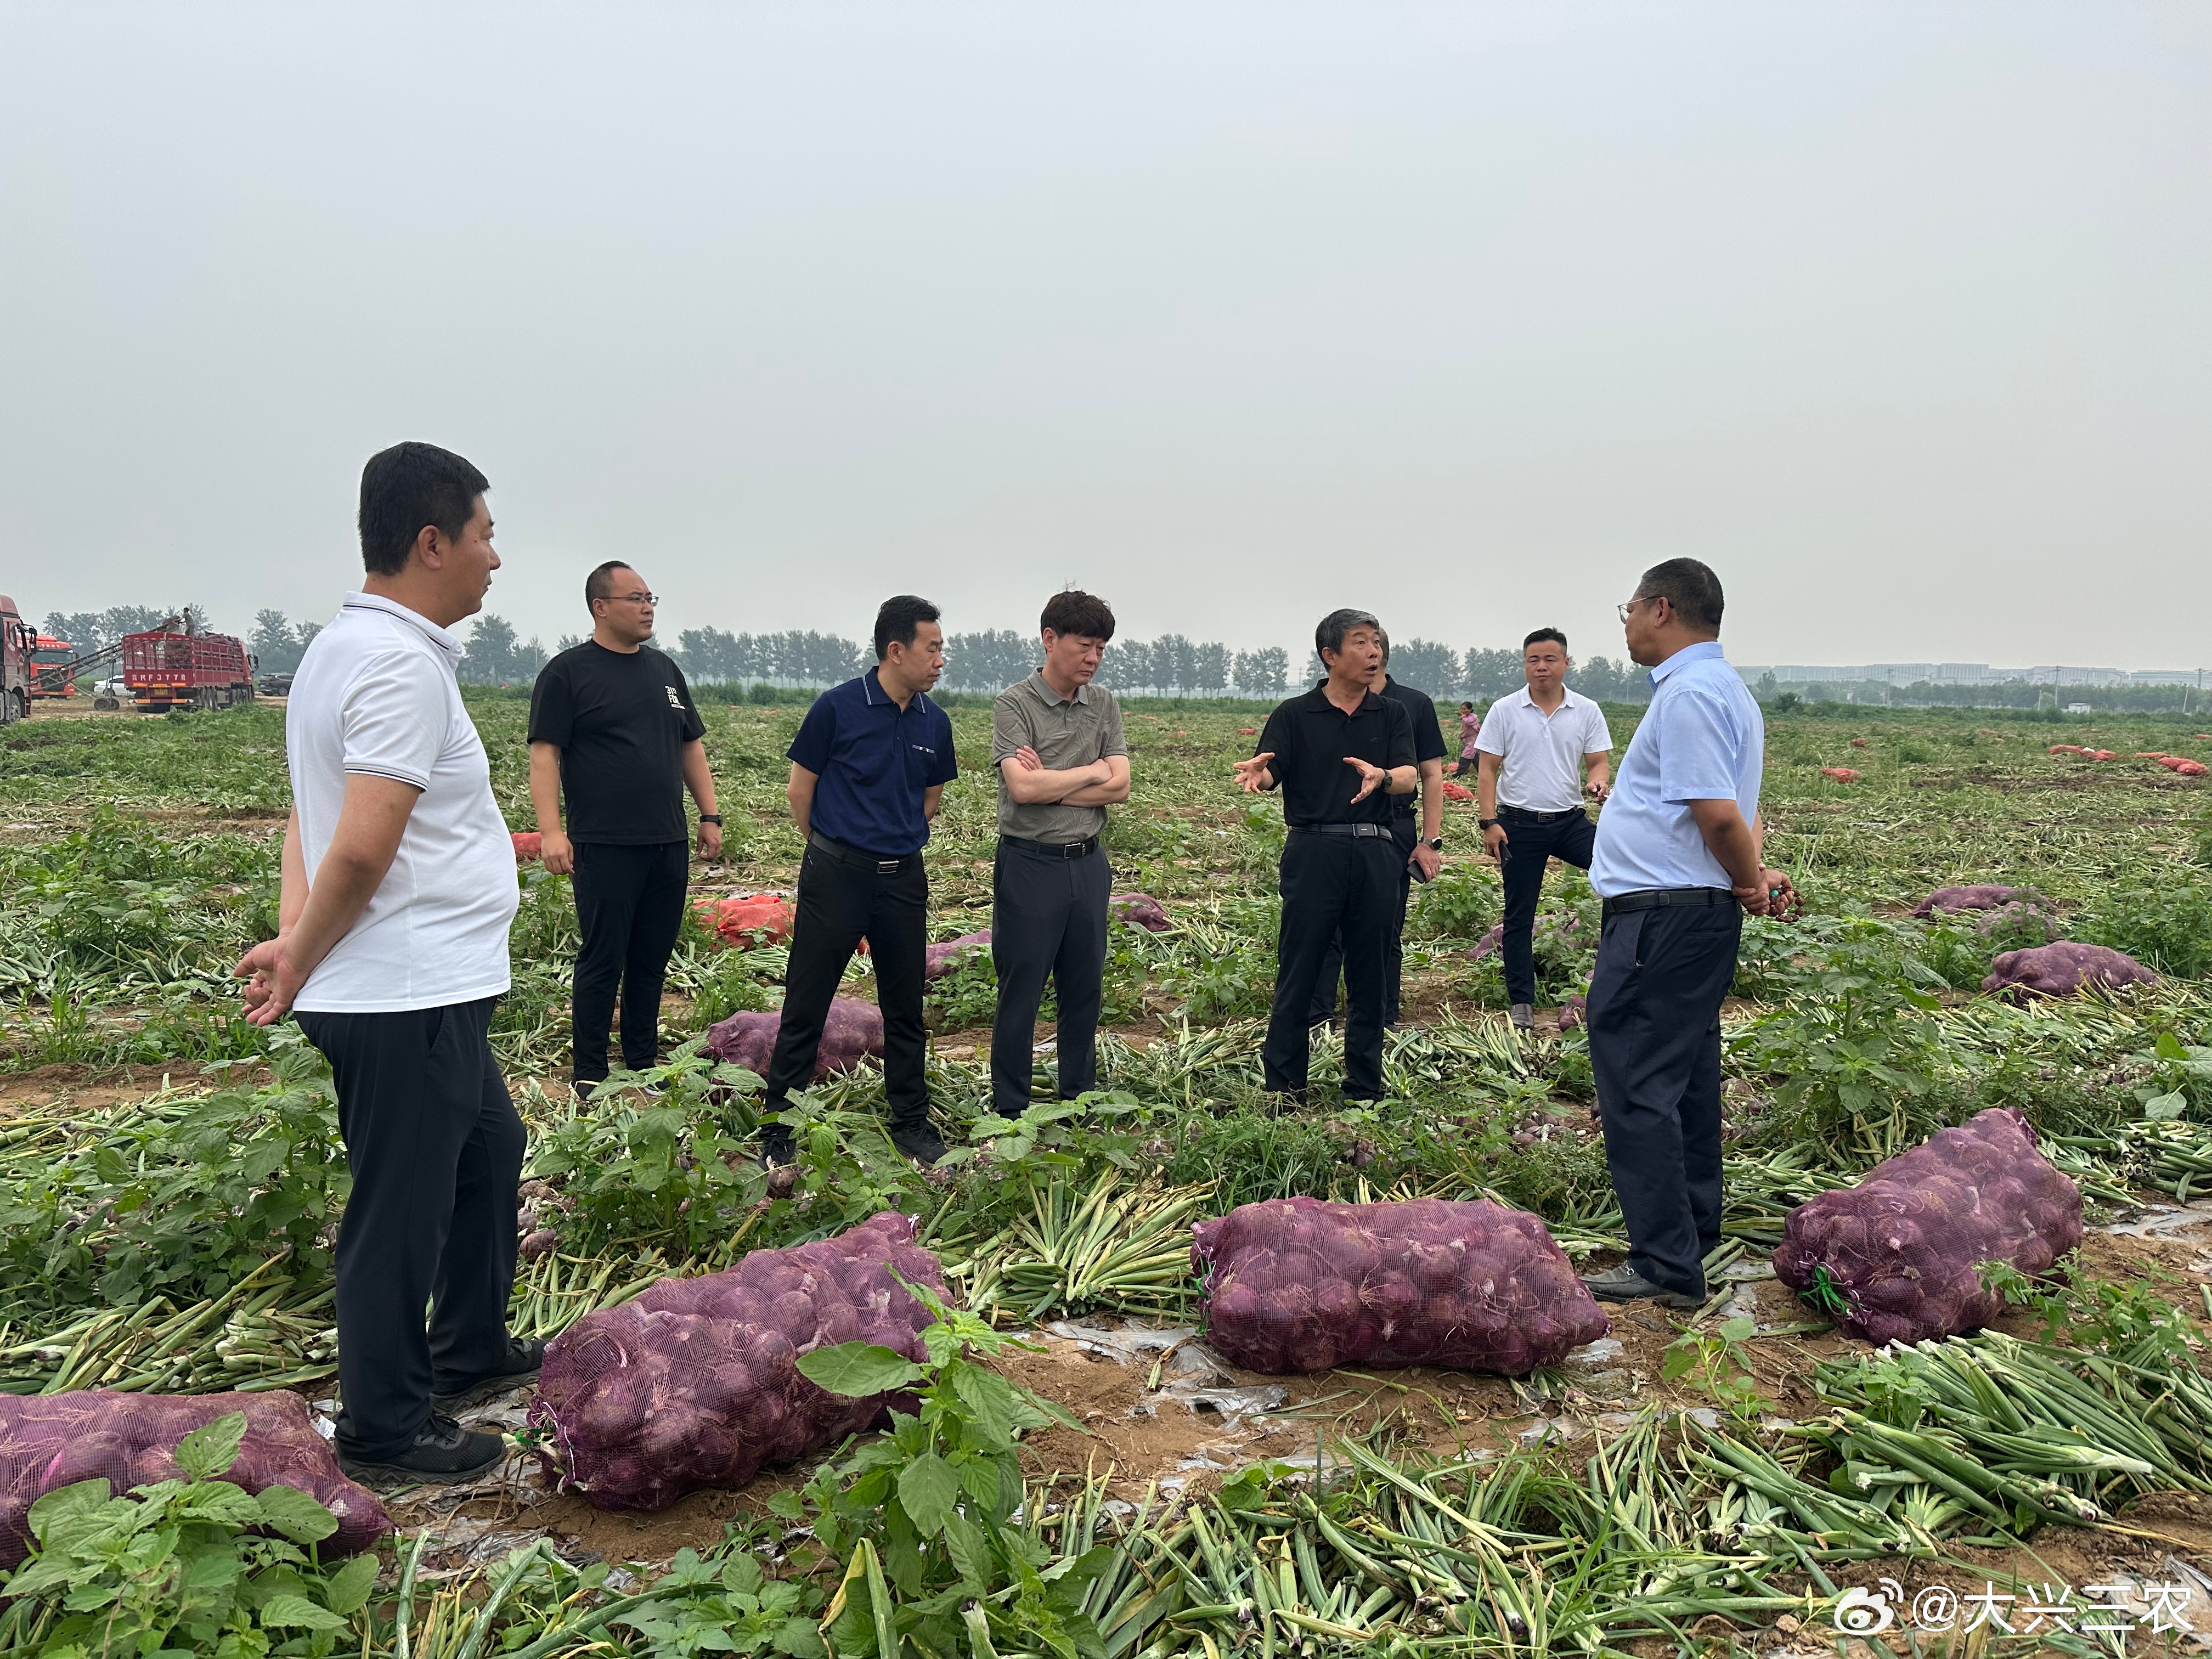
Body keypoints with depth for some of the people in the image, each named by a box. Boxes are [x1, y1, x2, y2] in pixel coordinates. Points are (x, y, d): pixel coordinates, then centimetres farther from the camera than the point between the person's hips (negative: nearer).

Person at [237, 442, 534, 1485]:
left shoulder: (341, 649, 13)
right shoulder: (401, 665, -21)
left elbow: (309, 816, 13)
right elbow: (362, 850, -26)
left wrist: (293, 938, 1)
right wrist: (300, 961, -10)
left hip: (429, 994, 11)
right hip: (407, 1002, -11)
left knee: (489, 1147, 25)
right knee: (401, 1213, 3)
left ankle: (468, 1352, 41)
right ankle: (385, 1434, 20)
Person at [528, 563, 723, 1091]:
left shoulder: (665, 670, 16)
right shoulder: (568, 672, -3)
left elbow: (691, 748, 21)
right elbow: (545, 755, -8)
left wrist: (710, 816, 14)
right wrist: (551, 830, -17)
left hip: (668, 845, 6)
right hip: (604, 846, -6)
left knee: (652, 960, 11)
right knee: (602, 961, -1)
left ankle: (644, 1063, 22)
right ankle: (588, 1073, 11)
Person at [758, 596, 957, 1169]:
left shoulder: (934, 723, 5)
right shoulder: (838, 707, -9)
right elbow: (799, 790, 0)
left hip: (903, 879, 4)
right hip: (835, 876, -4)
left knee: (905, 1008, 12)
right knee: (806, 1005, 2)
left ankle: (912, 1122, 25)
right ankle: (777, 1130, 13)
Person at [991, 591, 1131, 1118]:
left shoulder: (1104, 705, 7)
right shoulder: (1015, 704, -8)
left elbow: (1119, 787, -2)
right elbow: (1023, 787, -21)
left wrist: (1049, 785, -12)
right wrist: (1091, 772, -8)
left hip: (1088, 864, 5)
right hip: (1030, 866, -5)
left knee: (1085, 990, 13)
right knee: (1020, 994, 3)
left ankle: (1079, 1099, 27)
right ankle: (1009, 1110, 14)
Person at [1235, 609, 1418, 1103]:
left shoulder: (1392, 715, 12)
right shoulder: (1295, 715, 5)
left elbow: (1411, 777, -2)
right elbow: (1269, 774, -7)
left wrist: (1383, 777, -26)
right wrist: (1257, 773, -32)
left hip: (1374, 853, 3)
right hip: (1313, 850, -3)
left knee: (1369, 975, 8)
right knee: (1297, 971, -1)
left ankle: (1365, 1087, 18)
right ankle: (1283, 1088, 7)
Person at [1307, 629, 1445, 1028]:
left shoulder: (1414, 706, 3)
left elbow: (1431, 775, 3)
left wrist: (1431, 841, -2)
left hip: (1395, 833, 0)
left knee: (1386, 934, 8)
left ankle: (1384, 1021, 19)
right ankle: (1314, 1018, 8)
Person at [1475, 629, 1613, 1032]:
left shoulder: (1587, 711, 4)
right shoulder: (1505, 711, 0)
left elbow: (1598, 760, 5)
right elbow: (1488, 770, -1)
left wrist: (1596, 781, -19)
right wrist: (1489, 822, -9)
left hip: (1571, 820, 1)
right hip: (1519, 824, -1)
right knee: (1519, 915, 4)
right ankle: (1521, 1002, 12)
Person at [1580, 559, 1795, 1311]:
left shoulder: (1689, 692, -16)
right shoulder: (1723, 687, 20)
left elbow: (1719, 814, -23)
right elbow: (1734, 812, 22)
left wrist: (1751, 882, -7)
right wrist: (1755, 875, 6)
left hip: (1662, 915, -11)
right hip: (1698, 913, 11)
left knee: (1637, 1086, -7)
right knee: (1684, 1082, 17)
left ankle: (1665, 1267, -3)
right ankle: (1693, 1241, 28)